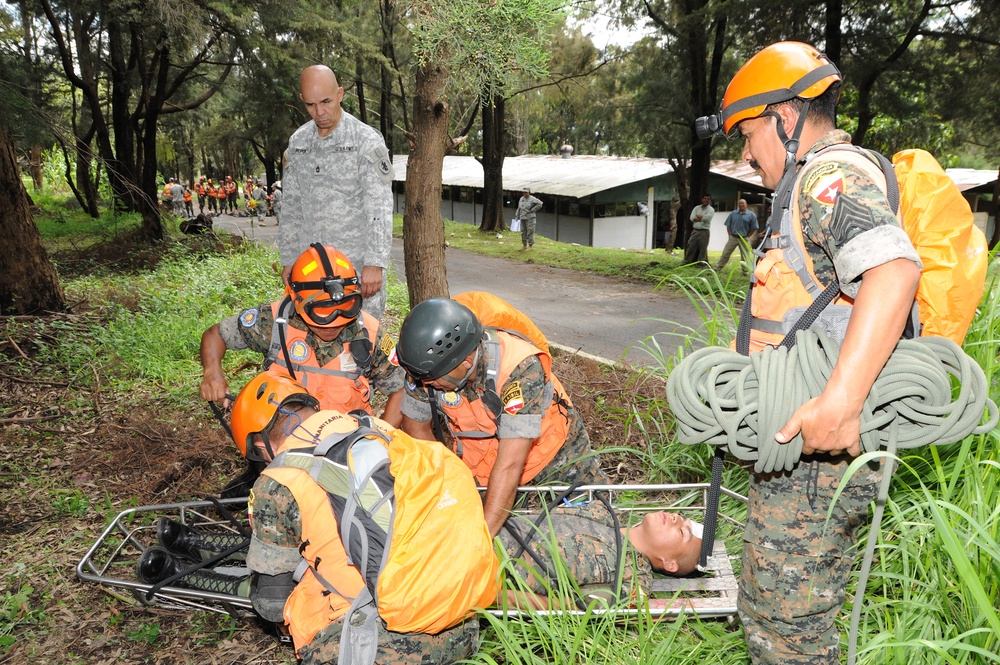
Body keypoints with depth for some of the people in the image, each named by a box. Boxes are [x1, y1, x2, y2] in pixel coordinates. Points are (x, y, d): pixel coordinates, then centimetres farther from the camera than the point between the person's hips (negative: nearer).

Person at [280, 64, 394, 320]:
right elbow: (291, 206, 16)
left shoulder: (367, 141, -6)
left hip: (358, 267, -5)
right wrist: (289, 260, 11)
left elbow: (379, 208, -13)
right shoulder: (297, 142, 11)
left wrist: (375, 263, -22)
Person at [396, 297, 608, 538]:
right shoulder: (428, 362, -25)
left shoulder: (521, 369, -38)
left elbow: (509, 465, -42)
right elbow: (417, 427, -9)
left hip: (544, 439, -3)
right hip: (475, 447, 4)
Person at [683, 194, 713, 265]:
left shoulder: (711, 209, 0)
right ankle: (687, 261, 8)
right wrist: (702, 218, -10)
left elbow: (707, 218, -18)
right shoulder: (696, 208, 12)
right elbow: (692, 218, -2)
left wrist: (698, 216, -4)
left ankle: (701, 263, 5)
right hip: (695, 231, 4)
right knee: (691, 247, 3)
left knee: (703, 248, -1)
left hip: (704, 232, -3)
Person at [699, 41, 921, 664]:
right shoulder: (821, 182, 21)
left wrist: (841, 397, -38)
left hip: (818, 446, -11)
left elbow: (895, 268, -32)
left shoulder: (832, 173, -13)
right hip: (807, 448, 11)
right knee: (769, 605, 22)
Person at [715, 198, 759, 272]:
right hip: (733, 238, 2)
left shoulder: (751, 215, -2)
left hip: (744, 239, -2)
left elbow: (753, 228, 2)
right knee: (725, 253, 3)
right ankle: (718, 268, 10)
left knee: (745, 256, 4)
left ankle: (746, 271, 12)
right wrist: (730, 235, 3)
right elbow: (728, 226, 10)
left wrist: (747, 237, 0)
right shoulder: (733, 214, 6)